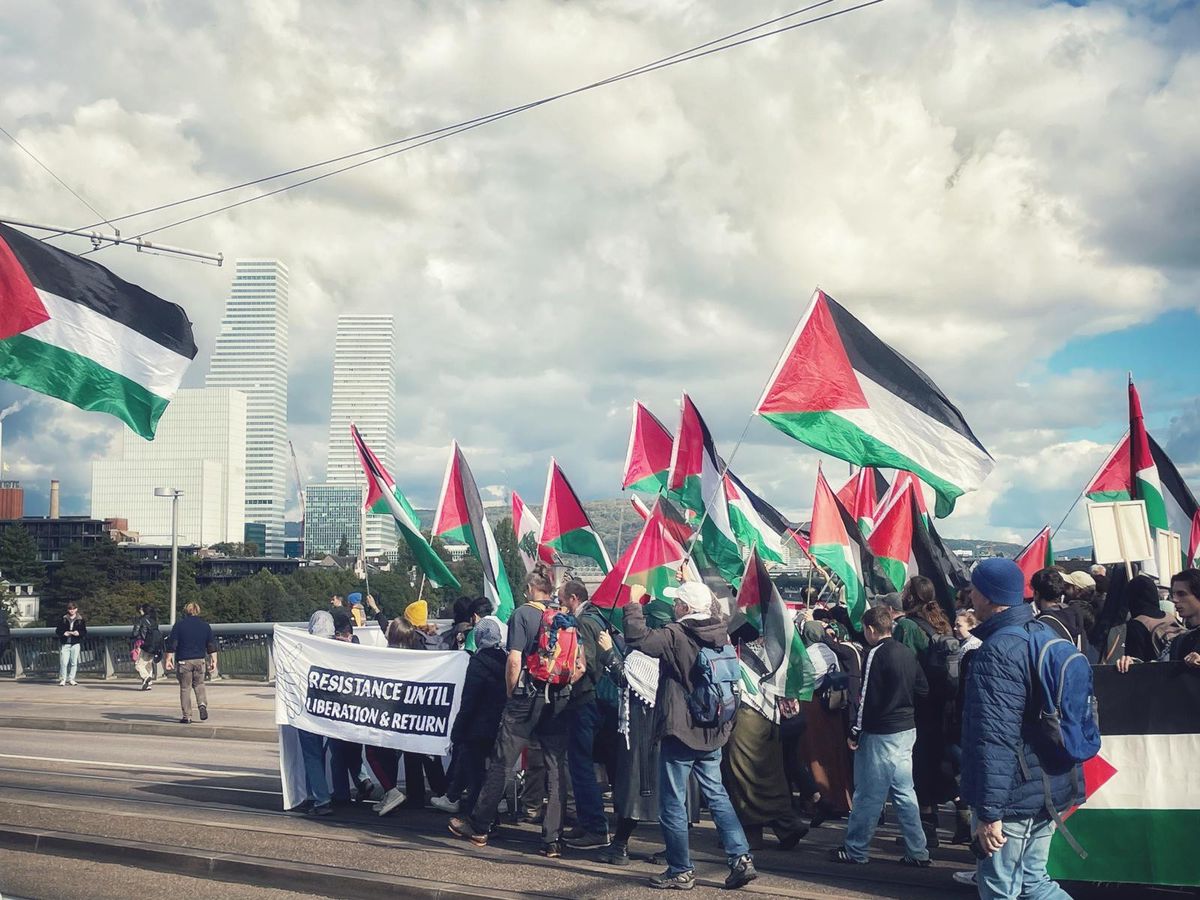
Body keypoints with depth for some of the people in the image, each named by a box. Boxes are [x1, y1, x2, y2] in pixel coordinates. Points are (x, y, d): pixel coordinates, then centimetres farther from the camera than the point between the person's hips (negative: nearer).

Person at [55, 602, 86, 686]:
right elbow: (57, 631, 8)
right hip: (65, 644, 0)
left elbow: (85, 632, 6)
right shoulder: (64, 619, 8)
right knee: (63, 662, -7)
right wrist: (64, 633, -11)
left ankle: (71, 679, 12)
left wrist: (79, 633, -14)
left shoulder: (80, 620, 7)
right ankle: (63, 679, 1)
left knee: (74, 662, 2)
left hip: (75, 644, 0)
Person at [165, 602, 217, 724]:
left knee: (185, 688, 4)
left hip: (183, 661, -3)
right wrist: (213, 661, 10)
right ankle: (202, 705, -3)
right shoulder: (205, 625, 7)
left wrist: (168, 659, 0)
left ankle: (187, 717, 4)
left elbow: (172, 645, -5)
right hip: (200, 660, 3)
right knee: (199, 684, 21)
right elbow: (212, 646, 6)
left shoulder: (179, 625, -1)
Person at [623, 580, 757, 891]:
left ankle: (680, 871, 11)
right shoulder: (722, 634, 4)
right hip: (714, 733, 7)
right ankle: (741, 859, 10)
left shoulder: (676, 635, -17)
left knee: (673, 804, 4)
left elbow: (637, 637, -20)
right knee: (717, 795, 17)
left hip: (680, 733, -7)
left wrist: (633, 605, -8)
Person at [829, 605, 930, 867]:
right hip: (907, 730, 8)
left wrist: (855, 733, -10)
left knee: (868, 795, 1)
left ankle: (856, 851, 10)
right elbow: (923, 688, 14)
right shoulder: (906, 652, 8)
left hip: (881, 735, -8)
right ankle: (917, 852, 14)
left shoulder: (876, 654, -15)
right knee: (904, 792, 13)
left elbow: (868, 698, -17)